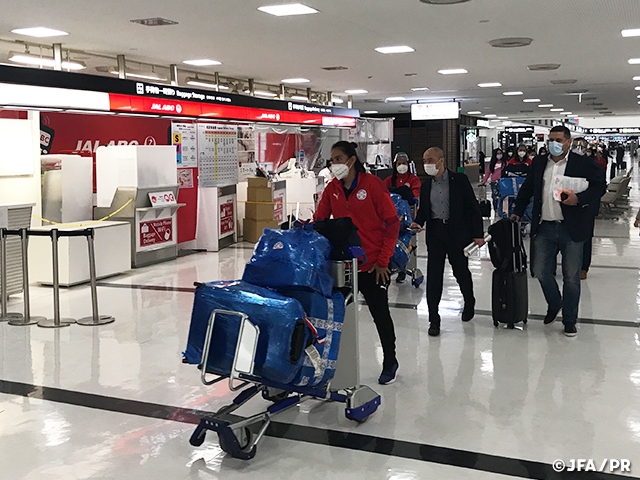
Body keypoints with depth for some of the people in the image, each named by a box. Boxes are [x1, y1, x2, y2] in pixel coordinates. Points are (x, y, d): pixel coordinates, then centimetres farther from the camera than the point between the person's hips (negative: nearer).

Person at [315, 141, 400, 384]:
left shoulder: (372, 184, -11)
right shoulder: (332, 189, 4)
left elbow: (392, 223, -9)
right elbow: (318, 222, 7)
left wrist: (383, 260, -11)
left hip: (372, 264, -4)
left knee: (380, 313, 9)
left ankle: (390, 361, 28)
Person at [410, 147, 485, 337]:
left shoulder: (459, 180, -3)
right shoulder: (426, 185, 9)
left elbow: (473, 206, -3)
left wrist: (478, 234, -7)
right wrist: (418, 222, -6)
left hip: (457, 233, -3)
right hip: (435, 232, 3)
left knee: (461, 271, 12)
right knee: (433, 275, -1)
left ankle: (469, 303, 40)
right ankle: (434, 319, 5)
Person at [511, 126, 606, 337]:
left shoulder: (583, 164, -4)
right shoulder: (539, 163, 9)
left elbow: (600, 186, -6)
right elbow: (527, 188, 19)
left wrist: (579, 198, -20)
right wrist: (518, 211, 14)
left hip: (571, 229, -3)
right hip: (544, 228, 4)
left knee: (571, 277, 5)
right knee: (540, 272, 6)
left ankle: (569, 320, 18)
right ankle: (554, 304, 34)